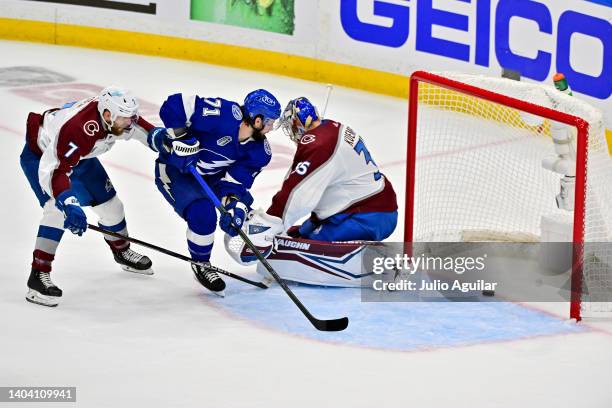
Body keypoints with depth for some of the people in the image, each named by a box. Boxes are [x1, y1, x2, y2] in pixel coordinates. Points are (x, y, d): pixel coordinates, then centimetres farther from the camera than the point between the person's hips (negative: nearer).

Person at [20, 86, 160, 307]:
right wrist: (67, 203, -58)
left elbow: (137, 127, 4)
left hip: (78, 155, 8)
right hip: (41, 154, -8)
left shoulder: (113, 111, -20)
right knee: (58, 208, -28)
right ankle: (38, 276, -27)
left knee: (108, 201, 13)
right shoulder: (79, 130, -43)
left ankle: (122, 252, 41)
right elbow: (54, 169, -47)